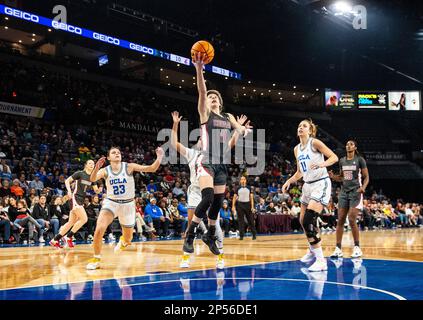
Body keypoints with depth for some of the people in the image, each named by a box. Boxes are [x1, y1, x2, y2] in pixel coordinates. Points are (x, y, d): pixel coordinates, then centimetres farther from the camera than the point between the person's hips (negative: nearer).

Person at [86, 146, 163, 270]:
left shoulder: (129, 167, -11)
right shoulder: (105, 170, -9)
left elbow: (152, 168, -18)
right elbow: (93, 179, -28)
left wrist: (159, 157, -35)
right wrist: (96, 167, -48)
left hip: (128, 204, 1)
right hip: (111, 203, 0)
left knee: (128, 239, 12)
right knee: (99, 230, -24)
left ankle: (123, 240, 52)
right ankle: (96, 259, -4)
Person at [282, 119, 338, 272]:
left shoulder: (315, 143, -9)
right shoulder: (297, 149, 11)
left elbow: (334, 157, -14)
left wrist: (321, 164, -31)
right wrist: (289, 182, 10)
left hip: (321, 183, -8)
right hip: (308, 185, 8)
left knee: (309, 219, -20)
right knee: (303, 220, 14)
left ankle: (321, 260, -16)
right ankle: (313, 250, 38)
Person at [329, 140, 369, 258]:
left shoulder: (360, 160, -3)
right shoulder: (342, 161, 11)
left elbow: (366, 177, -3)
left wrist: (363, 187, -21)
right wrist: (333, 177, -1)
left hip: (355, 192, -5)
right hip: (344, 192, 5)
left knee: (352, 220, -13)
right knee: (340, 220, 0)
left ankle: (357, 248, 1)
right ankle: (338, 249, 4)